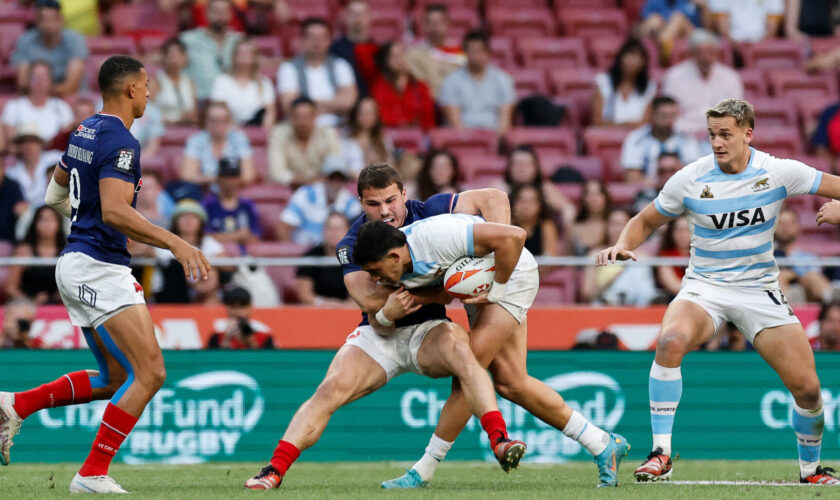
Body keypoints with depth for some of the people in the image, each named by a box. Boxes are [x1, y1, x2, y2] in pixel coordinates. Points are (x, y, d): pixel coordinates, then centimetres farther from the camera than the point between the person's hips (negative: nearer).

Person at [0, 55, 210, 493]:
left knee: (115, 380, 16)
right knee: (149, 373, -12)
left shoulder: (86, 132, 14)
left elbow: (55, 195, 27)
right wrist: (175, 243, -30)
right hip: (99, 266, -10)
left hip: (76, 263, 10)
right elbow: (114, 212, -27)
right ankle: (92, 474, -12)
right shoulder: (120, 141, -15)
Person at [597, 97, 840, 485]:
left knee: (807, 387, -7)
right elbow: (646, 221, 8)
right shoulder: (690, 179, -6)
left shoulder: (778, 172, -7)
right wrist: (622, 246, -12)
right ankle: (661, 453, -29)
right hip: (704, 287, -1)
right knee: (671, 341, -34)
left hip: (760, 289, 1)